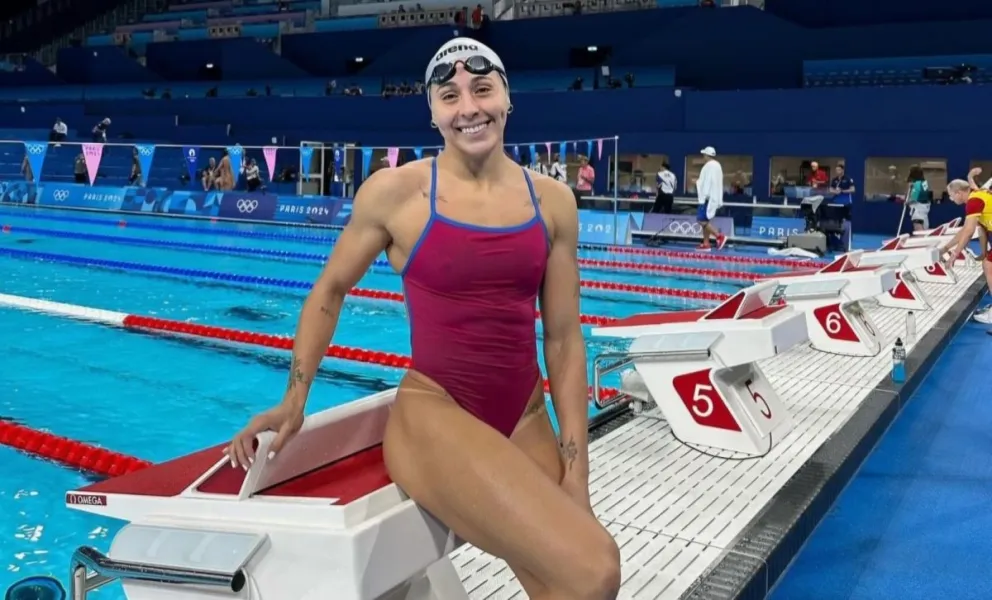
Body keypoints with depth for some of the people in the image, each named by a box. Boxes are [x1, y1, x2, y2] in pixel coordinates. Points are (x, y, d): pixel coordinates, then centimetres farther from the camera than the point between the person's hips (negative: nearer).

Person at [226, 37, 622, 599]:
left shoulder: (553, 201, 3)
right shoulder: (396, 191, -6)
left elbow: (564, 337, 4)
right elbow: (330, 291, 8)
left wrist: (575, 470, 0)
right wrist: (295, 398, 1)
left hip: (527, 419, 5)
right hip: (434, 414, -5)